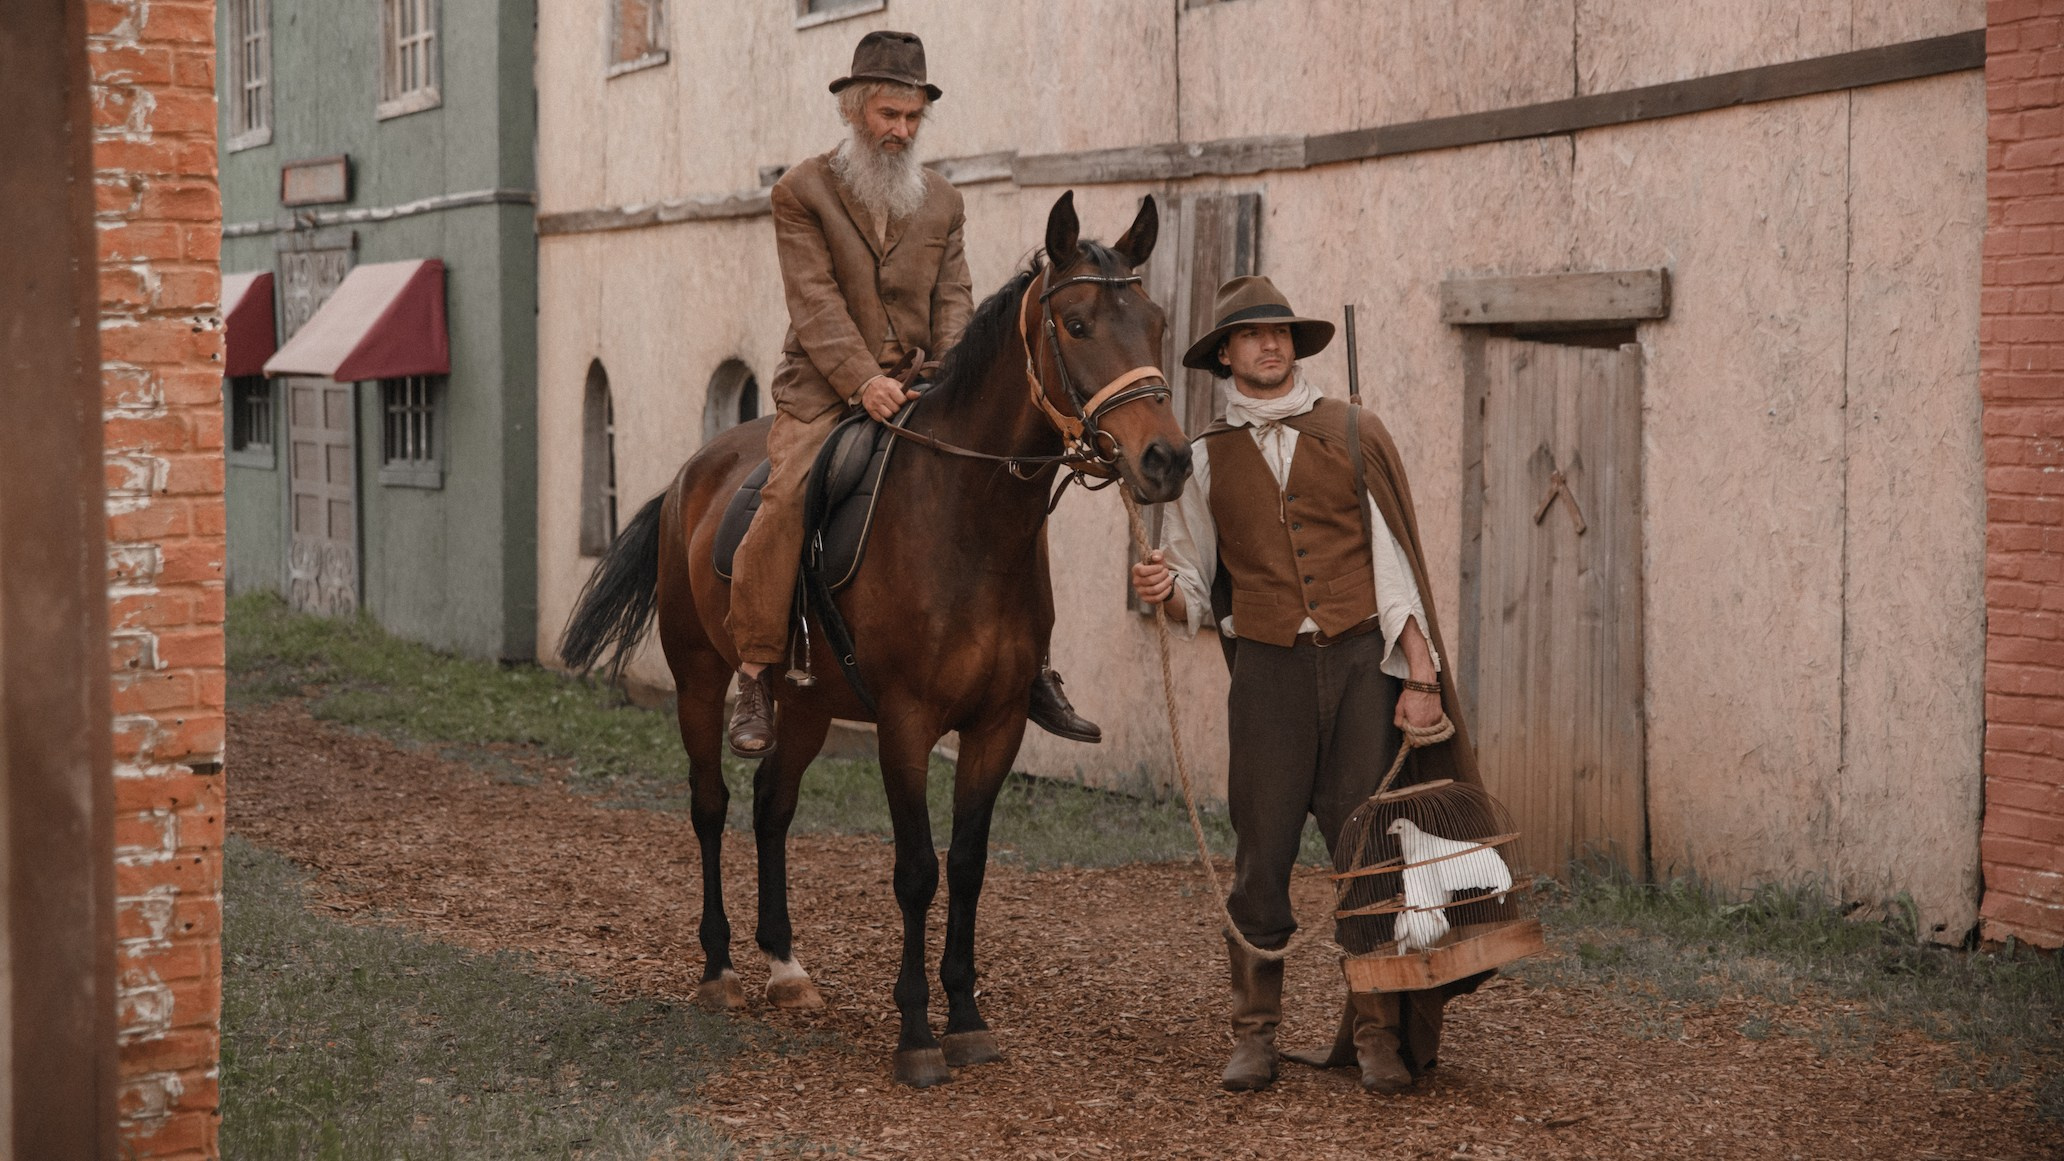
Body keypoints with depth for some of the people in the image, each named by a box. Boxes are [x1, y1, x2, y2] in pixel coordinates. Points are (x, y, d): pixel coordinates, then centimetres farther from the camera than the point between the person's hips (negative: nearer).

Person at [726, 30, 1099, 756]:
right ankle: (755, 676, -18)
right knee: (786, 497, -27)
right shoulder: (801, 192, 1)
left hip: (916, 392, 4)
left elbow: (953, 301, 7)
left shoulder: (942, 202, 13)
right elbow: (815, 301, -10)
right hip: (825, 392, -4)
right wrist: (863, 380, -23)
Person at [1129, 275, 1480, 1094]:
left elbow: (1393, 559, 3)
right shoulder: (1207, 459, 11)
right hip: (1269, 668, 1)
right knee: (1261, 857, 1)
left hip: (1362, 664, -1)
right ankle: (1254, 1035, 12)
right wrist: (1164, 591, -11)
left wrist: (1419, 676, -4)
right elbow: (1198, 593, 14)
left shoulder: (1353, 435, 7)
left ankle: (1376, 1034, 9)